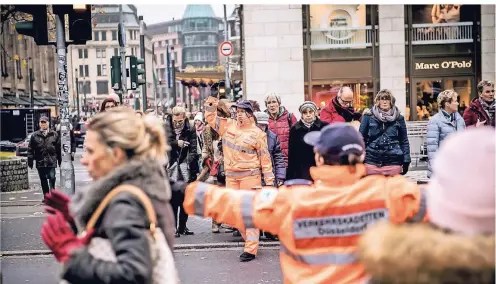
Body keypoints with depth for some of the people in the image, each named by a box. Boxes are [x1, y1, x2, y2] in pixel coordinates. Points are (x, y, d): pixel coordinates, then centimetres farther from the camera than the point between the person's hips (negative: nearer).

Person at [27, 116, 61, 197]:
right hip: (40, 162, 2)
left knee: (52, 178, -9)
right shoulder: (35, 135, 4)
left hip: (51, 161, -2)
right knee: (43, 180, 9)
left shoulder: (54, 134, 4)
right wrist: (30, 161, -1)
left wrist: (60, 160, 5)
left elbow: (59, 148, 6)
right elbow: (30, 149, 4)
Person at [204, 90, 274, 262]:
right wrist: (212, 102, 4)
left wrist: (269, 180, -6)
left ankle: (251, 249, -2)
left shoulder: (257, 133, -4)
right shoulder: (228, 125, 9)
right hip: (231, 175, 5)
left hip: (250, 175, -5)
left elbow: (265, 157, -3)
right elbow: (211, 118, 18)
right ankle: (249, 239, 24)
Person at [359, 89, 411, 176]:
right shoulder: (368, 117, 4)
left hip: (393, 163, 1)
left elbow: (404, 141, 9)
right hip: (372, 162, -1)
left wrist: (406, 161, 5)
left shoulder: (398, 118, 8)